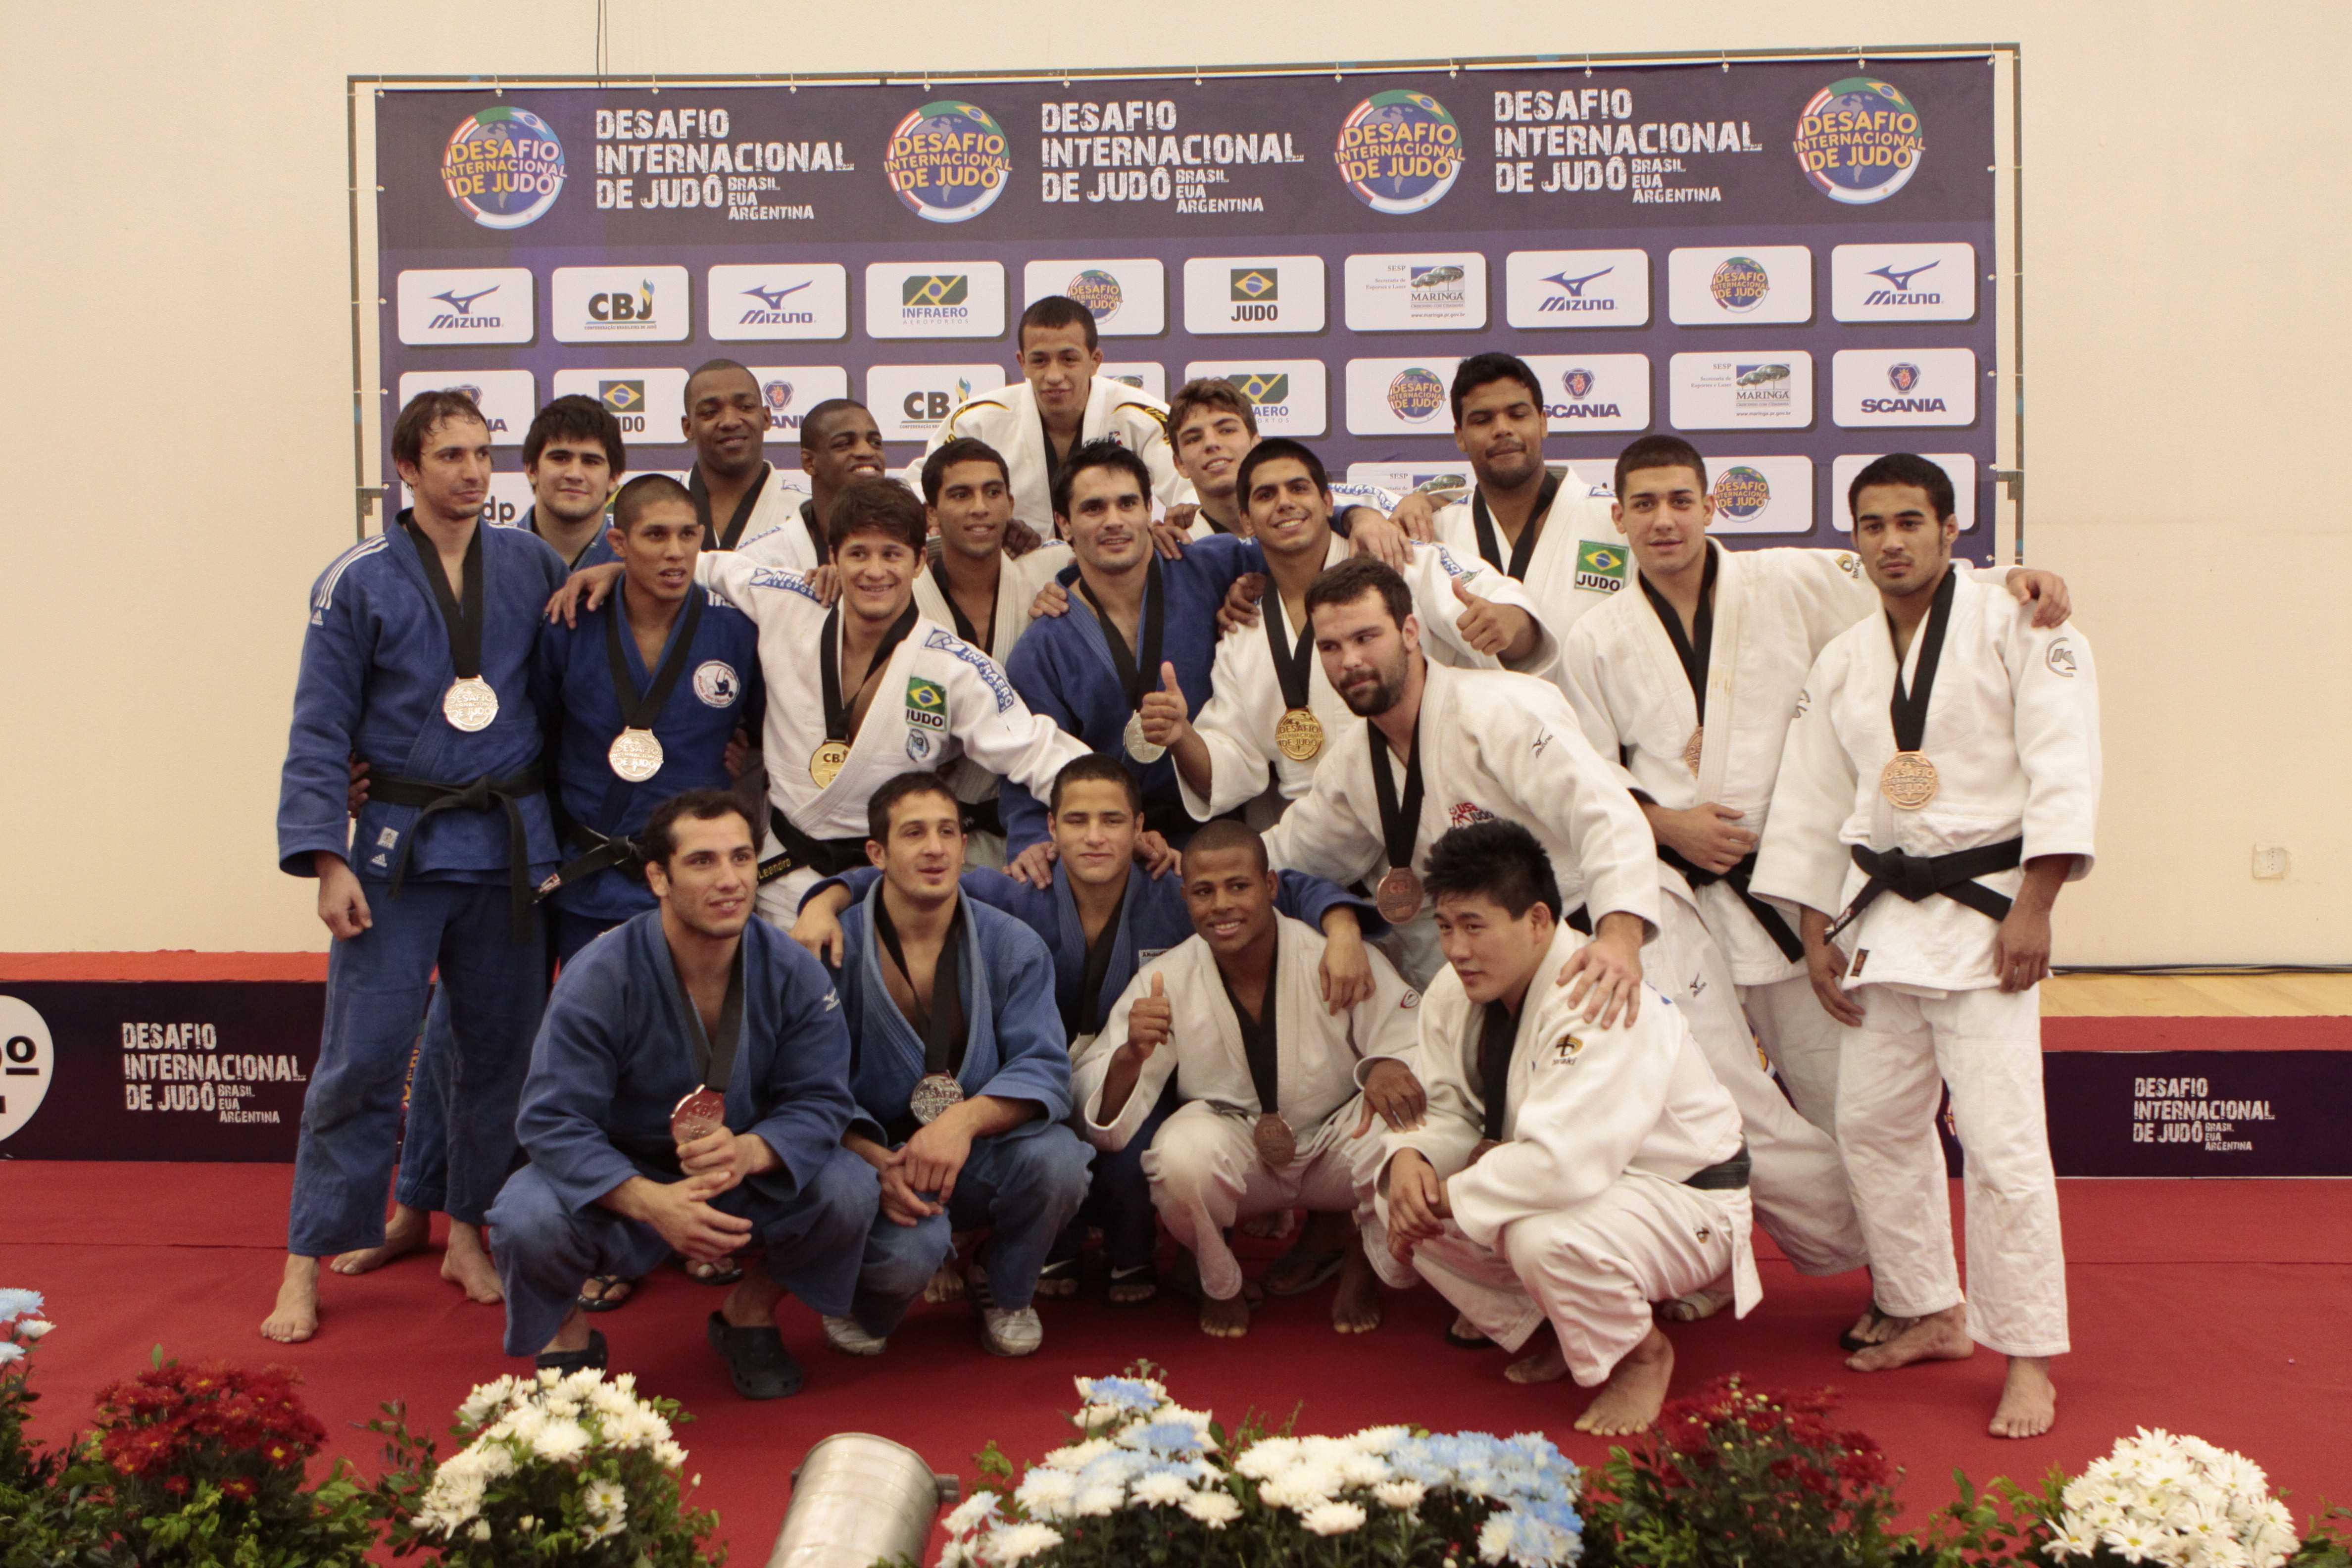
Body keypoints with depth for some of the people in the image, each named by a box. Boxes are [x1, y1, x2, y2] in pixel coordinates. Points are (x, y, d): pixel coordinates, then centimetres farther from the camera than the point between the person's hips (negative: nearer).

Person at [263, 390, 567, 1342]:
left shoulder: (532, 565, 5)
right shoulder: (358, 582, -3)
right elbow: (319, 731, -4)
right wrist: (327, 860, -11)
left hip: (510, 841, 3)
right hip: (399, 843, -3)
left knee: (499, 1048, 11)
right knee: (363, 1057, -3)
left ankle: (469, 1237, 27)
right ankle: (306, 1264, 9)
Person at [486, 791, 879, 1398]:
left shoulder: (794, 974, -13)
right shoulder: (598, 979, -22)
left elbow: (821, 1101, -12)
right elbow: (553, 1121, -23)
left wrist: (750, 1152, -36)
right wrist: (652, 1203, -40)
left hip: (751, 1174, 2)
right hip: (617, 1181, -2)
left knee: (851, 1189, -25)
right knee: (528, 1218, -33)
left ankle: (753, 1309, 7)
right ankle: (566, 1329, 5)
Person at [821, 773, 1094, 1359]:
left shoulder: (1012, 946, -2)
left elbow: (1044, 1069, -11)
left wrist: (966, 1119, -31)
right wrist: (878, 1163, -27)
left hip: (980, 1156, 3)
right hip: (876, 1158, -3)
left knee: (1056, 1156, -30)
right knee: (911, 1245, -35)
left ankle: (1005, 1290, 6)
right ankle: (866, 1308, 8)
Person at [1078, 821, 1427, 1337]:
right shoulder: (1164, 981, -16)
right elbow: (1104, 1123, -18)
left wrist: (1393, 1067, -42)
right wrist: (1131, 1056, -41)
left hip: (1338, 1140, 1)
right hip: (1235, 1149, 0)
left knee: (1402, 1128, -31)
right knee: (1180, 1157, -34)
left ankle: (1358, 1267, 4)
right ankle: (1220, 1287, 3)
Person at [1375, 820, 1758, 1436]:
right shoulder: (1455, 993, -4)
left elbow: (1566, 1163, -41)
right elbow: (1443, 1109, 2)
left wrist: (1449, 1197, -30)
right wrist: (1410, 1158, -22)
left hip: (1684, 1205, -8)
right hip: (1566, 1190, 8)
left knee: (1544, 1236, -38)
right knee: (1401, 1202, -8)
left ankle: (1643, 1355, -4)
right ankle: (1546, 1331, 12)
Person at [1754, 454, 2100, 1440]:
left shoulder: (2015, 628, -6)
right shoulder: (1842, 661, 12)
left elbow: (2061, 769, -12)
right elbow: (1811, 804, 14)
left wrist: (2033, 910, -18)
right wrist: (1818, 934, 9)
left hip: (1983, 905, -6)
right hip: (1880, 910, 6)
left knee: (2001, 1137, -10)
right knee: (1873, 1120, 10)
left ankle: (2028, 1357, 3)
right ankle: (1933, 1318, 27)